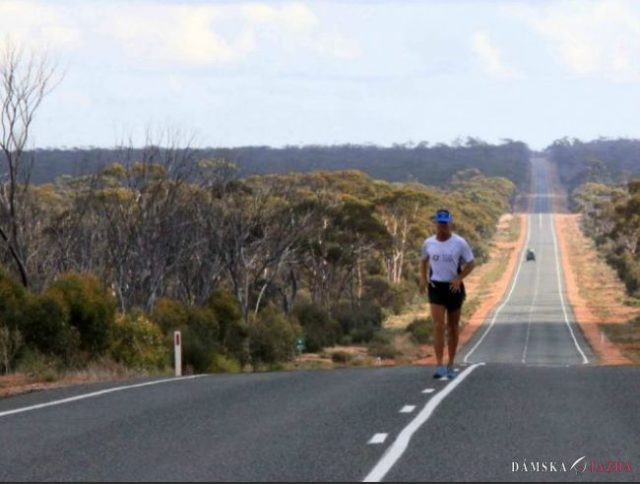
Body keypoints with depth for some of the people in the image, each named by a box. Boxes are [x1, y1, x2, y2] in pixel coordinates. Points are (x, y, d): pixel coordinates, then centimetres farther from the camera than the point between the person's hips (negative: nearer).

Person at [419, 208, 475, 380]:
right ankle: (439, 366, -18)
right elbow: (423, 260, 19)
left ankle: (451, 366, 21)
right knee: (438, 326, -13)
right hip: (436, 287, 0)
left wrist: (459, 278, -15)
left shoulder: (459, 243, -6)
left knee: (453, 327, 9)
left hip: (454, 287, 0)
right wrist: (423, 278, 4)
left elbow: (470, 263, -1)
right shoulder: (428, 243, 2)